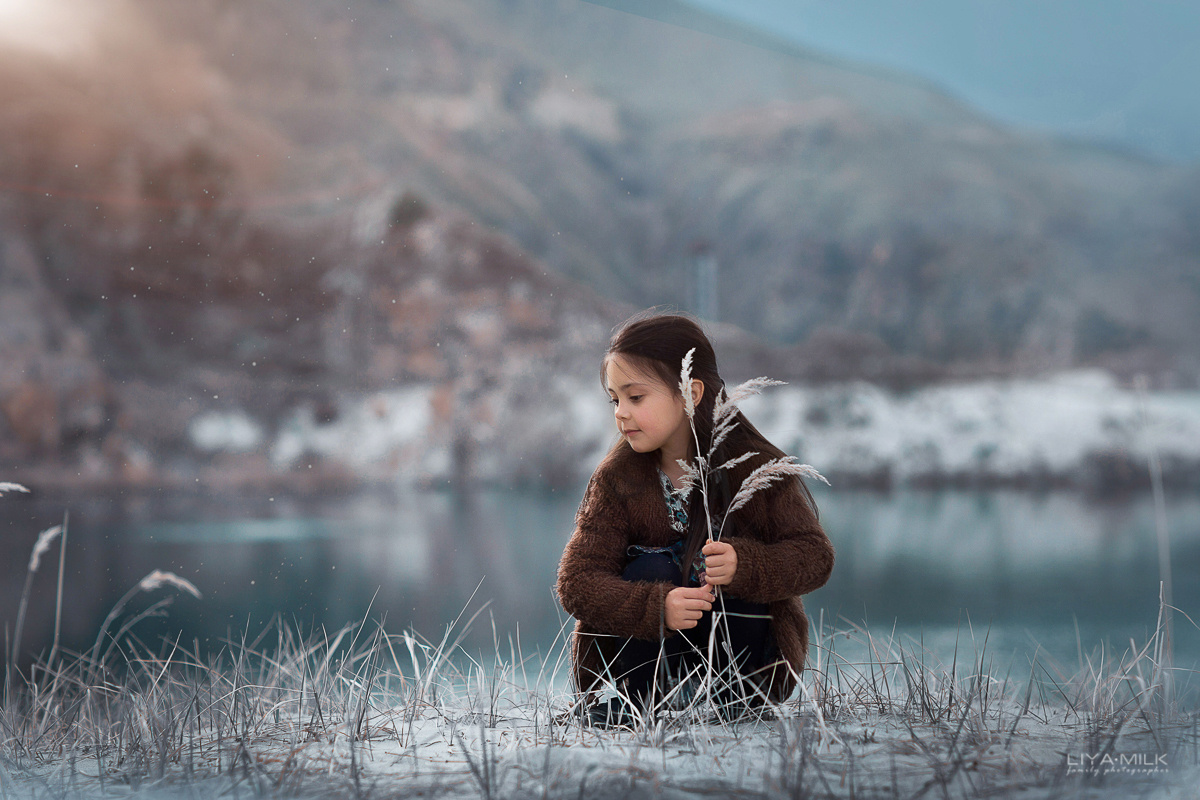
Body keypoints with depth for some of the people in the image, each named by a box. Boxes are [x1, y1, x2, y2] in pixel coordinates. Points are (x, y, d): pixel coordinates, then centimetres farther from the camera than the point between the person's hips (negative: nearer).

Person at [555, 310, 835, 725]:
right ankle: (634, 698, -14)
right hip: (653, 644, 1)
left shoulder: (757, 466, -13)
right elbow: (576, 582, -17)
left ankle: (729, 696, -11)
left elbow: (814, 555, -16)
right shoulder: (616, 480, -11)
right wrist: (656, 607, -36)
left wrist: (743, 566, -36)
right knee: (651, 570, -26)